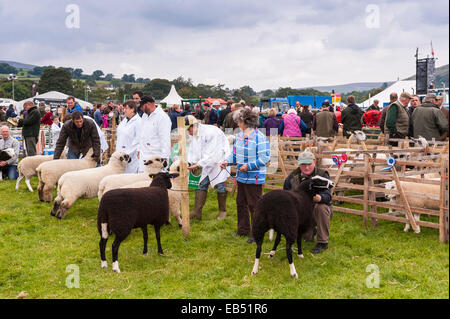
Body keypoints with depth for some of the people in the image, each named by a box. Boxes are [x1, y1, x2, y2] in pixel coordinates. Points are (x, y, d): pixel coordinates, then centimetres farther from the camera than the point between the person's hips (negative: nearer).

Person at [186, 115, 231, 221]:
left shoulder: (210, 132, -28)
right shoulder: (193, 135, 0)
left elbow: (211, 154, -31)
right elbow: (193, 152, 4)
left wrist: (198, 165, -33)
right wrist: (189, 162, -14)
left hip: (219, 160, -8)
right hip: (207, 163, 8)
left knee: (219, 185, -5)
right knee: (202, 184, 2)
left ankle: (222, 211, 11)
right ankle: (197, 212, 2)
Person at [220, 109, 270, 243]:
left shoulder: (260, 137, -17)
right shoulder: (239, 135, 10)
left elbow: (264, 158, -19)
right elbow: (235, 153, 18)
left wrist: (248, 166, -22)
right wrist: (227, 161, 0)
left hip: (254, 178, -9)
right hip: (241, 177, 9)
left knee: (254, 206, -1)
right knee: (241, 203, 17)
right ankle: (243, 230, 32)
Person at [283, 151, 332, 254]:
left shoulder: (322, 175, -9)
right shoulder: (292, 177, -1)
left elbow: (327, 196, -23)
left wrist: (320, 198, -47)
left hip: (319, 213, -2)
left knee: (321, 207, -35)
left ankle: (323, 242, -23)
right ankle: (311, 232, 20)